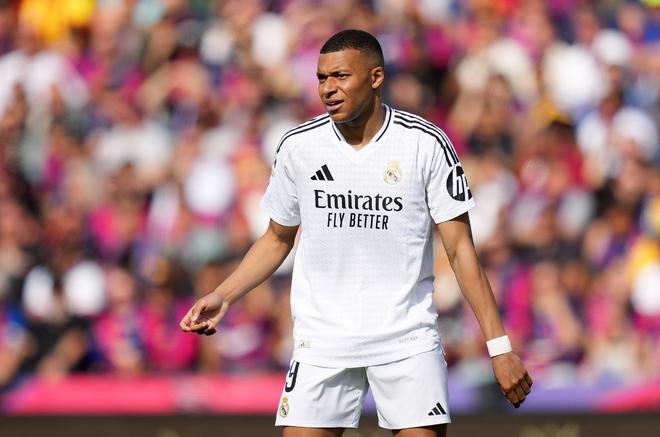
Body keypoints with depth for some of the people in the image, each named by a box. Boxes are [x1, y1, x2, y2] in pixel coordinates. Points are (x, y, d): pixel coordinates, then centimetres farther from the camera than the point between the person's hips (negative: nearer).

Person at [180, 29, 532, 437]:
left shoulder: (427, 144, -6)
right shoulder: (298, 146, 1)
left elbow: (460, 249, -4)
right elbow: (278, 239, 16)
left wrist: (500, 346, -9)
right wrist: (222, 297, 2)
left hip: (408, 338, -1)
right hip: (322, 339, 2)